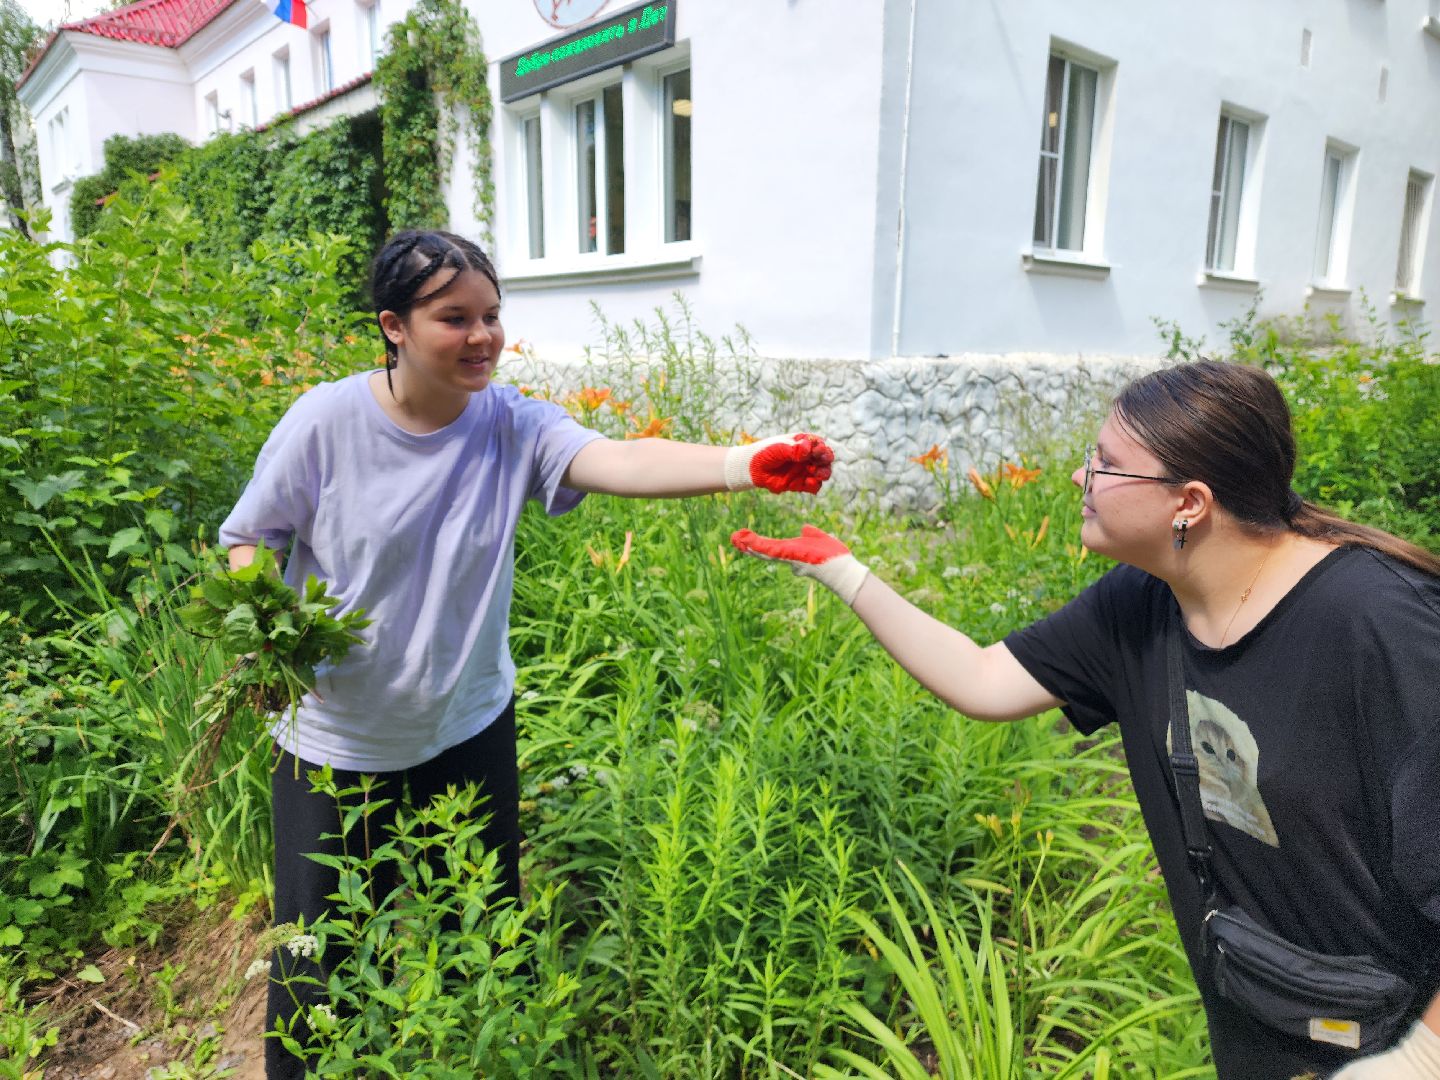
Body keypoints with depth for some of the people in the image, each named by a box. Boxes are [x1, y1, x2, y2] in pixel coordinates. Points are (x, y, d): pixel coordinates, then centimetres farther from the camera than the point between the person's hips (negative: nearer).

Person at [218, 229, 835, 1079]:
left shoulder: (514, 426, -13)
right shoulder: (325, 422, -15)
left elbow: (624, 462, -31)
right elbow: (248, 541, -4)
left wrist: (748, 463, -48)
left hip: (469, 729, 2)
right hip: (336, 740, -1)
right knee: (321, 949, 14)